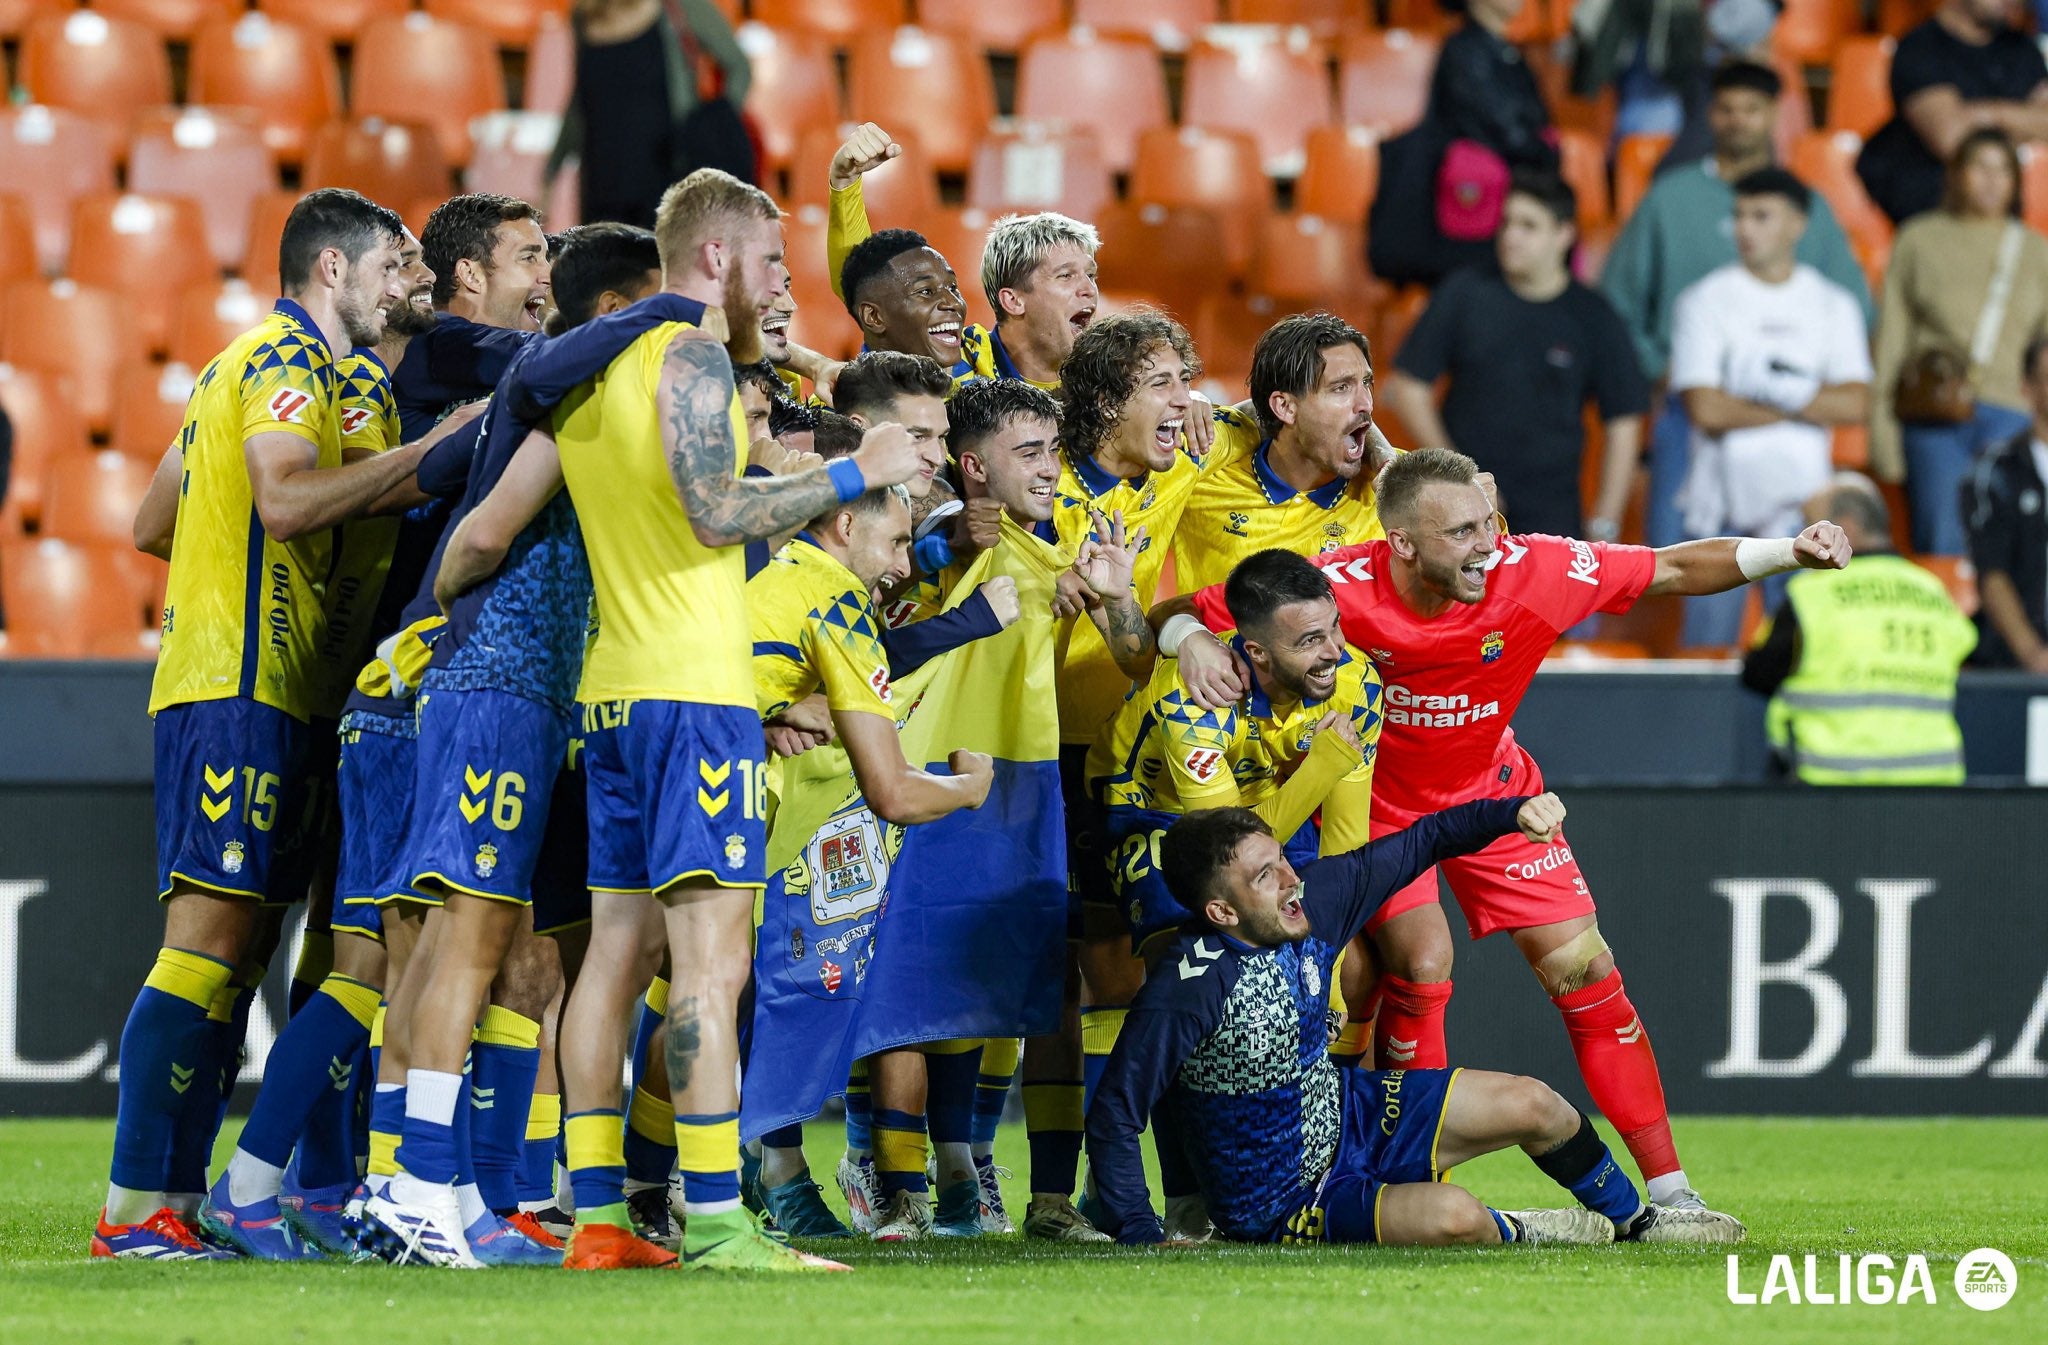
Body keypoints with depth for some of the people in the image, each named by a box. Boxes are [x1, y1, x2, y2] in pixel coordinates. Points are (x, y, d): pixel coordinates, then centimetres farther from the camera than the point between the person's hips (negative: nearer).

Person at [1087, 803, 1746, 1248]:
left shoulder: (1313, 899, -12)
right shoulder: (1186, 992, -33)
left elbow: (1415, 846, 4)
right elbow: (1114, 1118, -28)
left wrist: (1513, 812, -8)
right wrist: (1143, 1238, -32)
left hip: (1350, 1113, 8)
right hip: (1282, 1202, -8)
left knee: (1532, 1105, 6)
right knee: (1453, 1216, -29)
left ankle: (1638, 1219, 36)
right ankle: (1515, 1235, 10)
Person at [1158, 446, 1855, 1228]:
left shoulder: (1534, 573, -25)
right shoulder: (1343, 589, -30)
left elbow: (1672, 571, -11)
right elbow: (1174, 614, -21)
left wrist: (1790, 552, -22)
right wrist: (1193, 643, -44)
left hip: (1489, 792, 3)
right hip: (1374, 804, -3)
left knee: (1582, 966, -4)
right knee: (1421, 959, -24)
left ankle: (1669, 1192, 4)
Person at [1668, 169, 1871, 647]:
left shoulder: (1834, 306, 10)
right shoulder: (1705, 302, 3)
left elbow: (1855, 404, -1)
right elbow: (1705, 409, -8)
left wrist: (1782, 391, -12)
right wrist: (1813, 404, -3)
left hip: (1802, 500, 1)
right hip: (1721, 502, -1)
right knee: (1708, 655, -3)